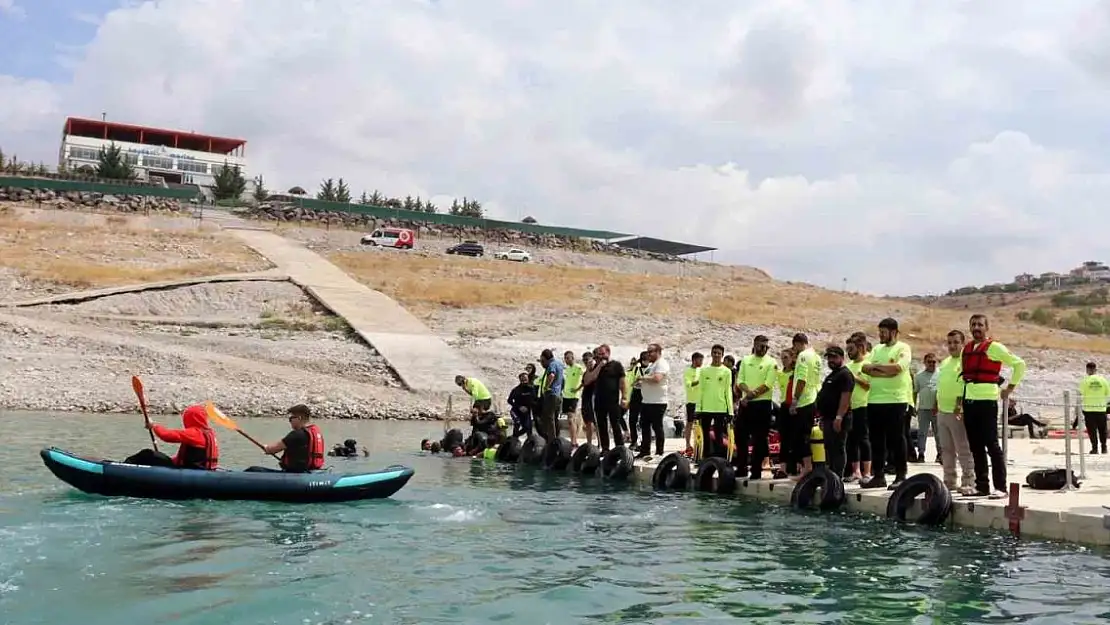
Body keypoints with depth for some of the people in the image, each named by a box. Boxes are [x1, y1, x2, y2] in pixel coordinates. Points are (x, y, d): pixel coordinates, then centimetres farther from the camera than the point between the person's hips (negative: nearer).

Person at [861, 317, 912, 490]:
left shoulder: (903, 348, -1)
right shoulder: (877, 349, 17)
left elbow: (896, 367, -19)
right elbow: (865, 368, 3)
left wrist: (876, 366, -6)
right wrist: (885, 372, -12)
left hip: (895, 400, -6)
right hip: (875, 400, 6)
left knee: (896, 440, -2)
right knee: (876, 440, 8)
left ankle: (901, 476, 5)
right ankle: (878, 475, 15)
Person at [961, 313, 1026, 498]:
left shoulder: (994, 347, -4)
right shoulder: (966, 350, 15)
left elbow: (1019, 364, -2)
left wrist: (1010, 387, -2)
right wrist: (960, 400, 17)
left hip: (987, 401, -7)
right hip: (969, 401, 7)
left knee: (991, 445, -7)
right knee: (976, 446, 9)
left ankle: (1000, 487, -3)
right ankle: (981, 485, 16)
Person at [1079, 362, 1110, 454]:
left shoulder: (1085, 381, -8)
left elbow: (1080, 394, -11)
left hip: (1089, 409, -2)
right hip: (1101, 408, 2)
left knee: (1092, 429, 3)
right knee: (1102, 429, 13)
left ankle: (1095, 448, 2)